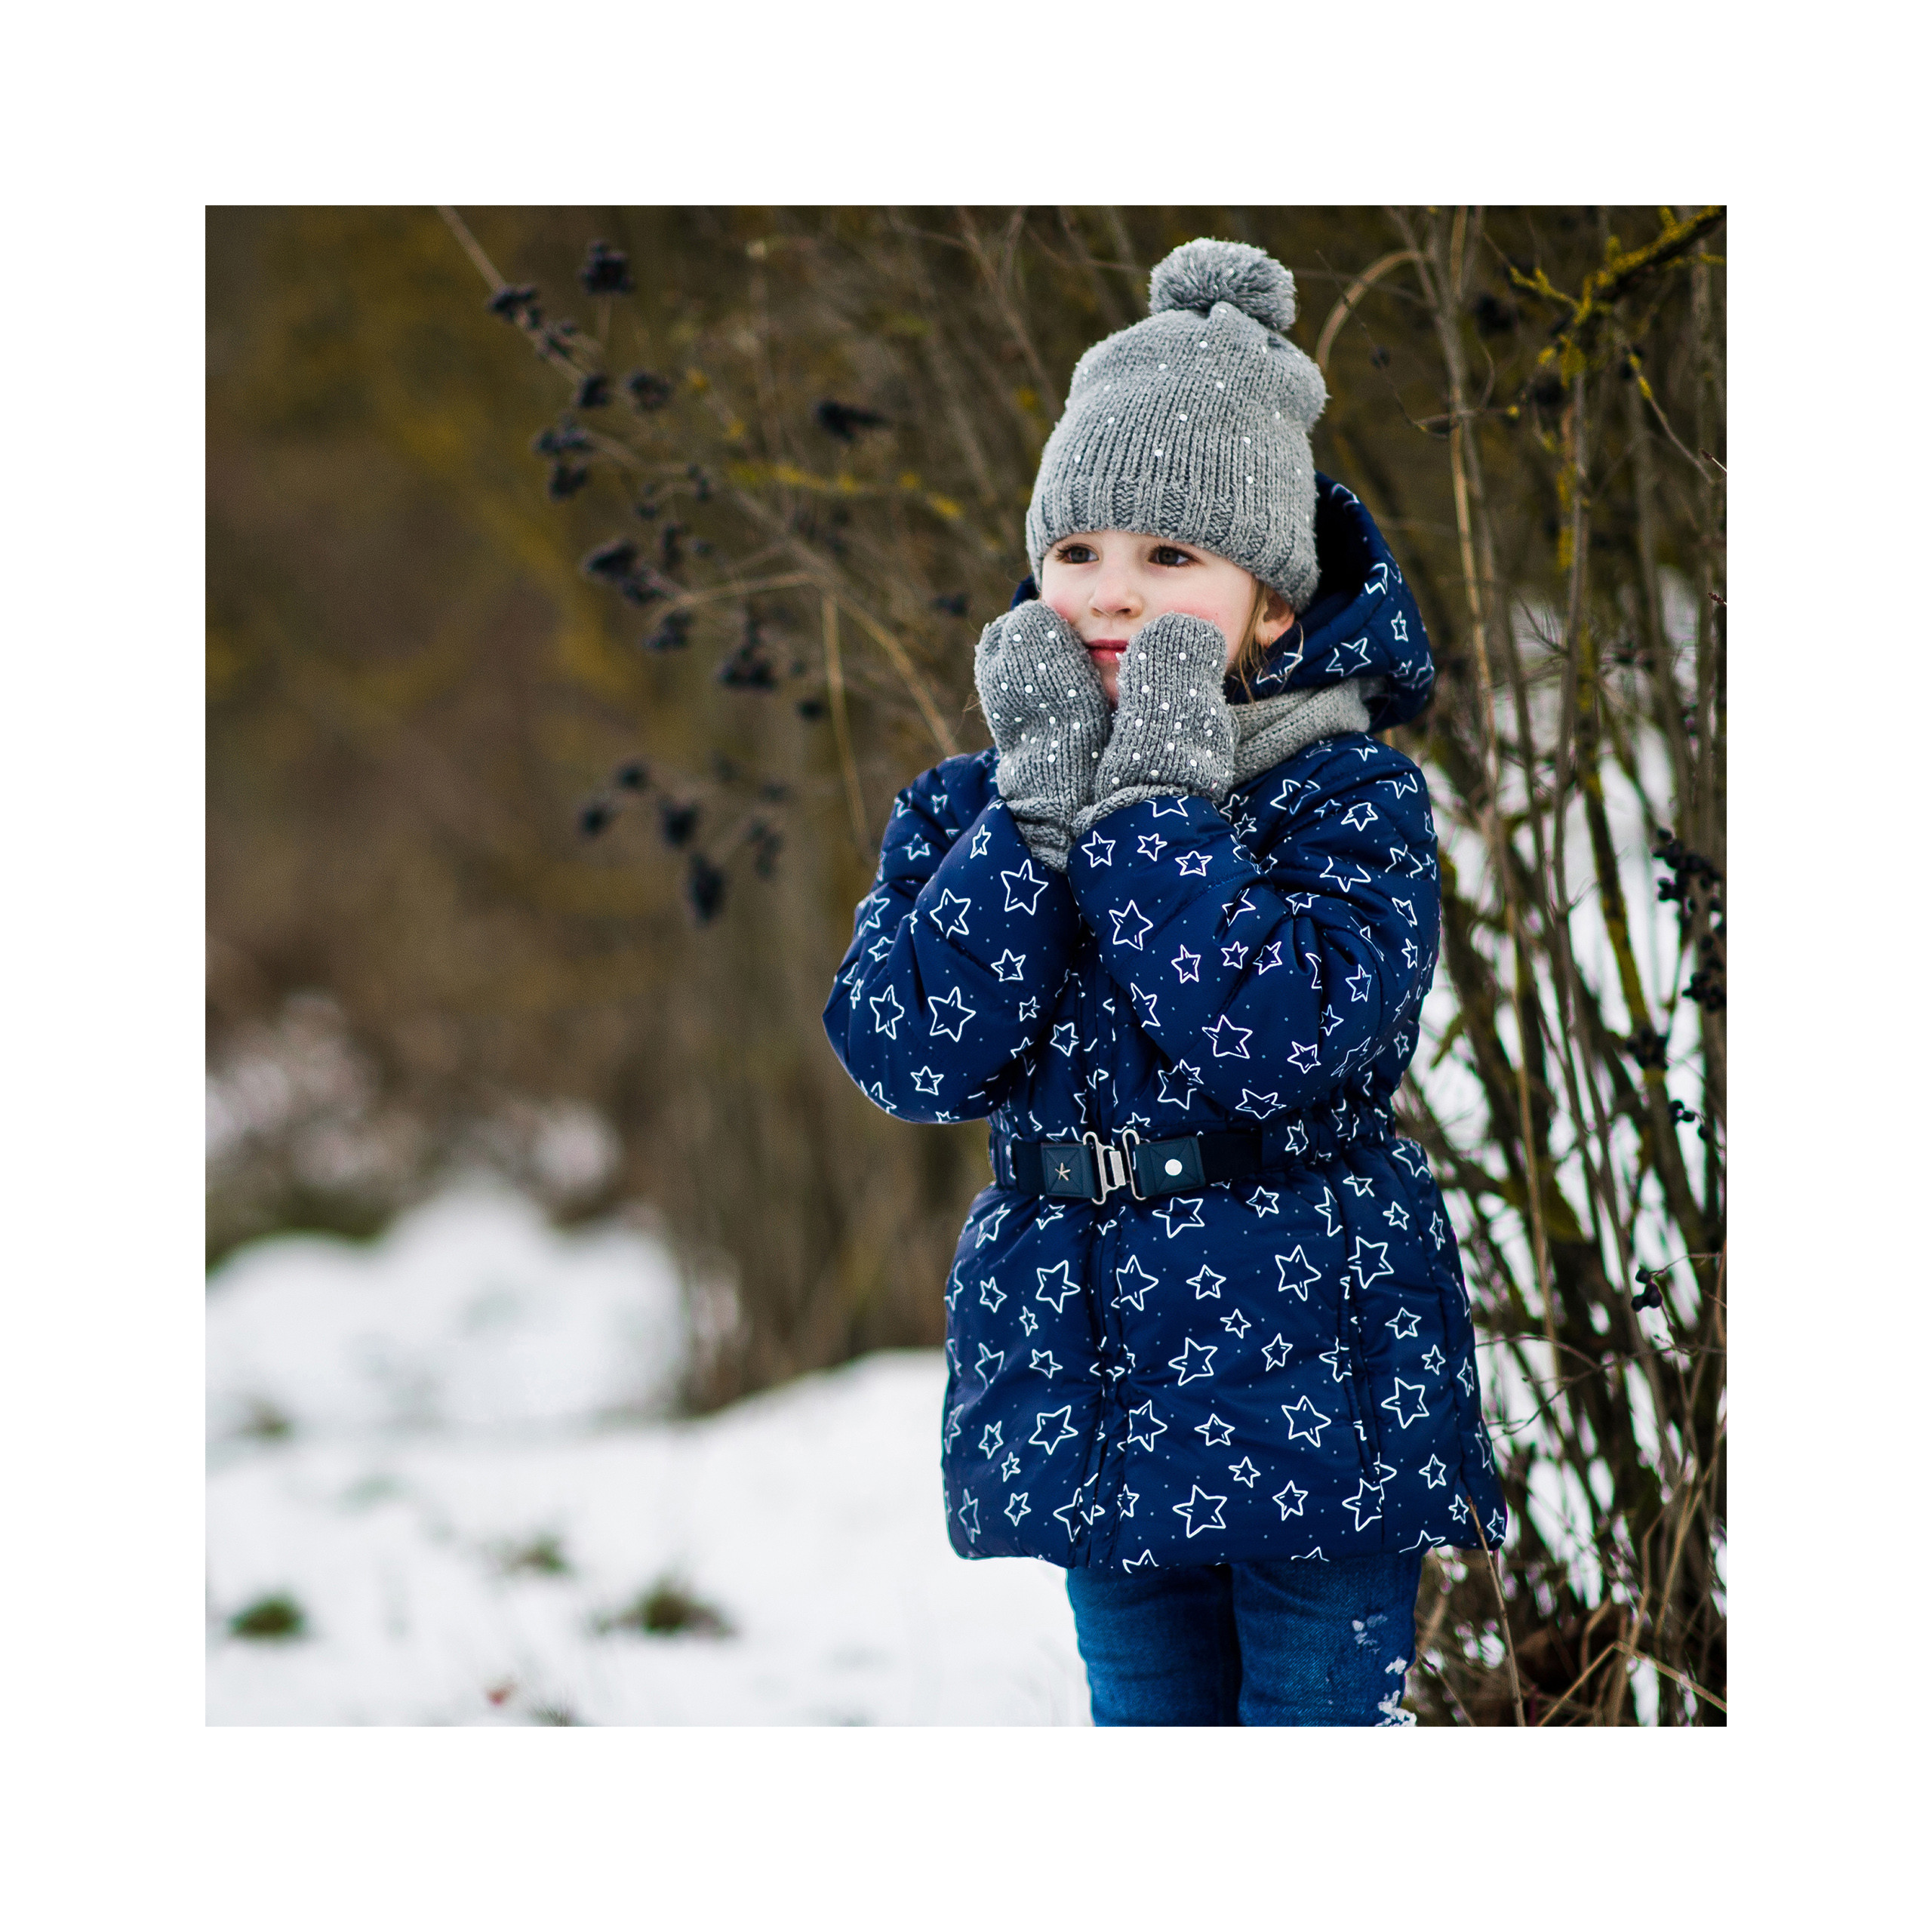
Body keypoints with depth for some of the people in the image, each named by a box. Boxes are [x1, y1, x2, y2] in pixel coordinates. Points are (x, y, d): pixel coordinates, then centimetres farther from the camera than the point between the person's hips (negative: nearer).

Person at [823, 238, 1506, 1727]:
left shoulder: (1353, 802, -9)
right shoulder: (974, 809, 3)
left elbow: (1277, 1041, -25)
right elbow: (913, 1057, -11)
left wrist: (1154, 799, -22)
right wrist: (1039, 803, -17)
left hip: (1306, 1368, -4)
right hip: (1088, 1369, 4)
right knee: (1149, 1716, 15)